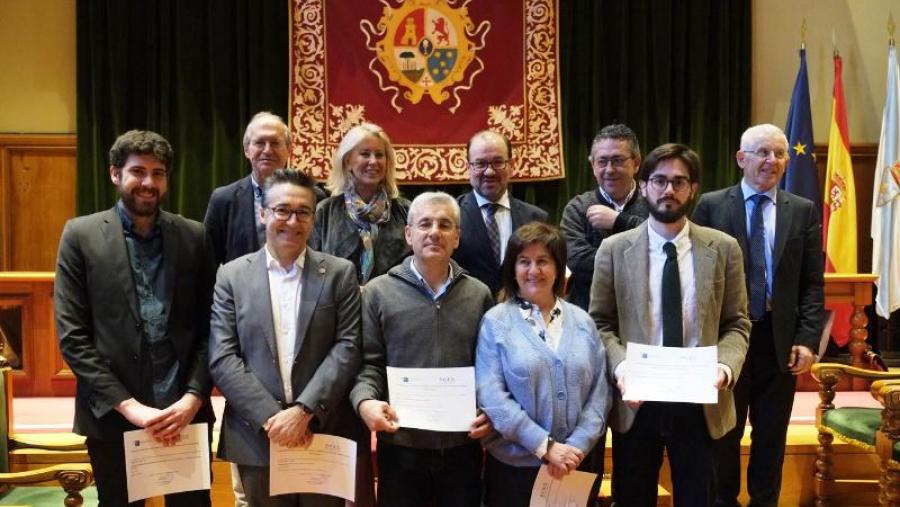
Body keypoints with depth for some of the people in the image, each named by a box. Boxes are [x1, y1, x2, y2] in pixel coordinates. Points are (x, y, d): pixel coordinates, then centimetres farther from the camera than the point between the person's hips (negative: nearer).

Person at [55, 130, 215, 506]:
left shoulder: (194, 237, 4)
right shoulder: (81, 235, -1)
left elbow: (209, 328, 3)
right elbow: (72, 336, -6)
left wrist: (194, 397, -9)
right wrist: (128, 405, -12)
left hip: (186, 412, 1)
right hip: (112, 416, -1)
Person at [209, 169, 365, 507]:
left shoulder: (340, 273, 2)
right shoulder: (232, 276, 3)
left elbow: (348, 348, -5)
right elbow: (222, 359, -3)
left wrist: (304, 411, -15)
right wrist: (271, 417, -13)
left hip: (325, 435, 0)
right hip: (258, 436, 1)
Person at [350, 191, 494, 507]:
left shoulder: (479, 295, 9)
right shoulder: (378, 292, 2)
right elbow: (368, 362, 0)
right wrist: (365, 400, -18)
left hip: (463, 445, 2)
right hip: (400, 445, -2)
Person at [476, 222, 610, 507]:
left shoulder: (582, 322, 6)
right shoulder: (495, 322, -4)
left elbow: (599, 392, 3)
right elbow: (491, 396, -12)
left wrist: (578, 445, -10)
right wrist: (546, 446, -16)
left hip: (579, 464, 3)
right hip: (515, 465, -3)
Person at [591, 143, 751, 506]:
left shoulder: (723, 249, 1)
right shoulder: (614, 250, -1)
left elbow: (736, 324, 3)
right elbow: (600, 322, 0)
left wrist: (725, 366, -16)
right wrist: (619, 364, -17)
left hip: (700, 402, 1)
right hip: (636, 400, 0)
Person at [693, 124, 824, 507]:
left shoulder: (804, 211, 5)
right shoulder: (711, 206, -2)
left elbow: (813, 284, 3)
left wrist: (808, 339, -7)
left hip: (780, 338, 2)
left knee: (771, 434, 13)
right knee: (724, 432, 13)